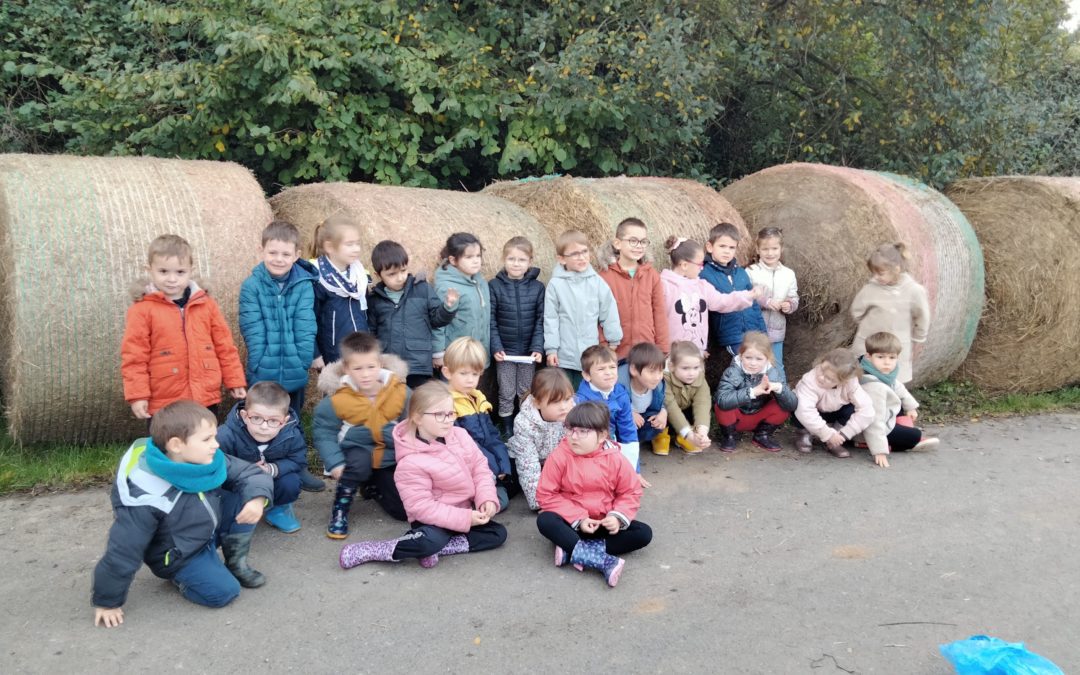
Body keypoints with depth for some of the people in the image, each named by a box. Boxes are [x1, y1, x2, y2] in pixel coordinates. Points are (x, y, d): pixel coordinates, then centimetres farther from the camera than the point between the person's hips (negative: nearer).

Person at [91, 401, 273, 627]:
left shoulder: (211, 461, -17)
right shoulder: (147, 497, -34)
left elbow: (252, 473, -9)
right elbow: (123, 551, -25)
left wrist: (257, 498, -33)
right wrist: (107, 602, -15)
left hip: (212, 526, 6)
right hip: (178, 556, -6)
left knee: (246, 499, -16)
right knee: (223, 591, -22)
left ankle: (236, 562, 3)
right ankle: (180, 576, 7)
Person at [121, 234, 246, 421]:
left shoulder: (205, 304, 4)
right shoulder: (142, 310, -6)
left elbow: (225, 345, 8)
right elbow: (134, 356, -6)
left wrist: (235, 381, 8)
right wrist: (137, 396, -10)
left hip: (206, 399, 3)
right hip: (163, 404, -3)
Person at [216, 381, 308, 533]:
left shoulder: (292, 435, -27)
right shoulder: (226, 436, -34)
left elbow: (298, 460, -15)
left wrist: (273, 469, -31)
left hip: (272, 479, 2)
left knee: (290, 483, -26)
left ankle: (277, 508, 8)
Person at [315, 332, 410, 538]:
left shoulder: (400, 391, -14)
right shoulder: (337, 399, -18)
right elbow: (323, 433, -7)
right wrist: (335, 463, -18)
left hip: (391, 459, 3)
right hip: (357, 453, -2)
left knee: (405, 510, -3)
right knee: (359, 462, -38)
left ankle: (371, 487, 28)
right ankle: (340, 508, -11)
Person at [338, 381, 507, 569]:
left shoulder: (460, 435, -7)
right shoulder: (411, 462, -24)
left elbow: (480, 467, 1)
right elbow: (421, 507, -25)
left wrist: (487, 498, -16)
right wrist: (465, 519, -29)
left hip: (464, 510, 7)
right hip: (433, 519, -7)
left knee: (498, 534, -7)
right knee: (431, 541, -35)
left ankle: (439, 547, -14)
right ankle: (370, 551, -16)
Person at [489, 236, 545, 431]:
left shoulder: (538, 287, -2)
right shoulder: (494, 286, -5)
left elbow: (541, 321, -1)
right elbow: (490, 321, -5)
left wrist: (538, 348, -11)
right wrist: (496, 347, -13)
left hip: (528, 352, 1)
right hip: (505, 351, -1)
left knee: (527, 395, 11)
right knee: (506, 395, 8)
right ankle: (507, 433, 19)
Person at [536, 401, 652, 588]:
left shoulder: (615, 459, -8)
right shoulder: (560, 456, -13)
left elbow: (631, 493, 0)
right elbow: (546, 495, -11)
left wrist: (618, 516, -20)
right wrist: (577, 519, -18)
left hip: (604, 523, 2)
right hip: (570, 523, -2)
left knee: (644, 533, -17)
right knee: (545, 520, -32)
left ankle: (573, 551, -28)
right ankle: (602, 560, -40)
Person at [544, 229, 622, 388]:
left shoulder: (597, 281, -4)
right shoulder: (556, 284, -7)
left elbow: (609, 311, 2)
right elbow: (551, 319, -4)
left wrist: (613, 340, 6)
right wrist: (551, 349, -6)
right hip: (564, 357, -1)